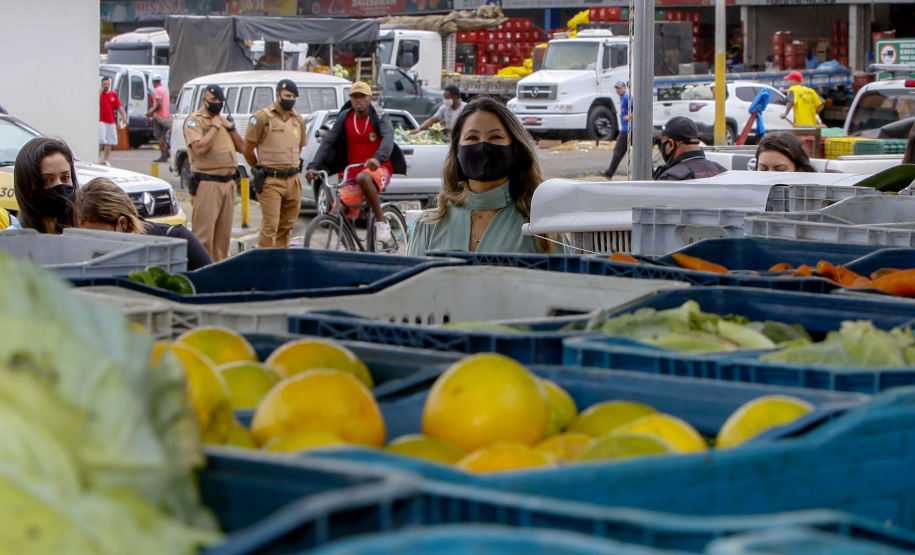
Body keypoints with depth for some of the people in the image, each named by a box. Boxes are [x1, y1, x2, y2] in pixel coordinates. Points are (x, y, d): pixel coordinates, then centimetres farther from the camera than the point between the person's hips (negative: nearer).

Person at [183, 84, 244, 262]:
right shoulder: (195, 120, -4)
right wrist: (215, 126, -11)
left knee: (224, 232, 10)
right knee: (203, 233, -9)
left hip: (228, 183, 7)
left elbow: (241, 148, 17)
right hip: (207, 184, -7)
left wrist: (230, 127, 3)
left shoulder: (224, 120, 20)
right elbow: (200, 147, -21)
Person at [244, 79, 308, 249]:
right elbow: (248, 149, -2)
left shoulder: (298, 120, 13)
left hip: (294, 181, 6)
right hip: (270, 182, -6)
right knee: (270, 225, -10)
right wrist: (260, 171, 7)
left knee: (287, 225, 9)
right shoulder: (262, 117, -6)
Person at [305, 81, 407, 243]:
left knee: (363, 178, -40)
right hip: (352, 173, 5)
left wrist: (378, 158, -49)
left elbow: (388, 137, -27)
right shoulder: (345, 117, 4)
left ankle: (381, 222, -25)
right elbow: (328, 141, -4)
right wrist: (314, 166, -19)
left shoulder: (380, 117, -7)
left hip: (379, 169, -5)